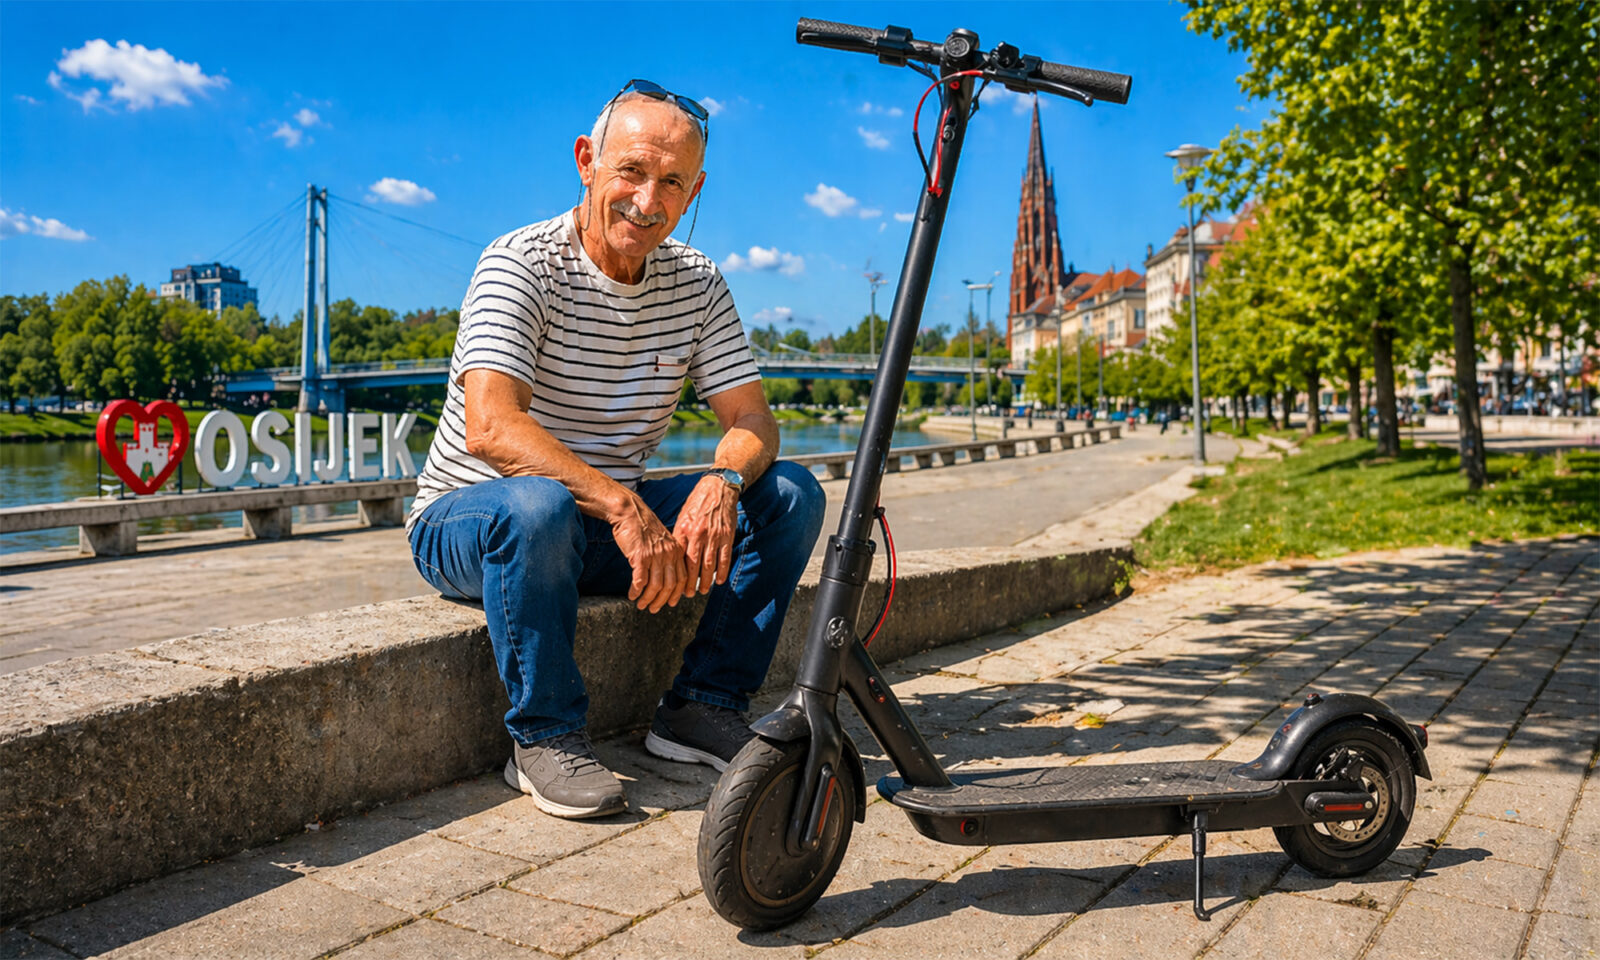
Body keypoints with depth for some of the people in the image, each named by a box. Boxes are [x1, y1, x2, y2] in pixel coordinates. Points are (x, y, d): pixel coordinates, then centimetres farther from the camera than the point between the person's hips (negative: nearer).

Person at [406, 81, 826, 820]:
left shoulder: (697, 283, 1)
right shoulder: (523, 263, -16)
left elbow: (751, 419, -4)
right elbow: (492, 429, -30)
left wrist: (723, 482, -27)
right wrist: (623, 509, -40)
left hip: (610, 523, 5)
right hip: (468, 517, -5)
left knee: (790, 494, -11)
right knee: (540, 507, -40)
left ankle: (703, 705, -3)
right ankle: (545, 737, -17)